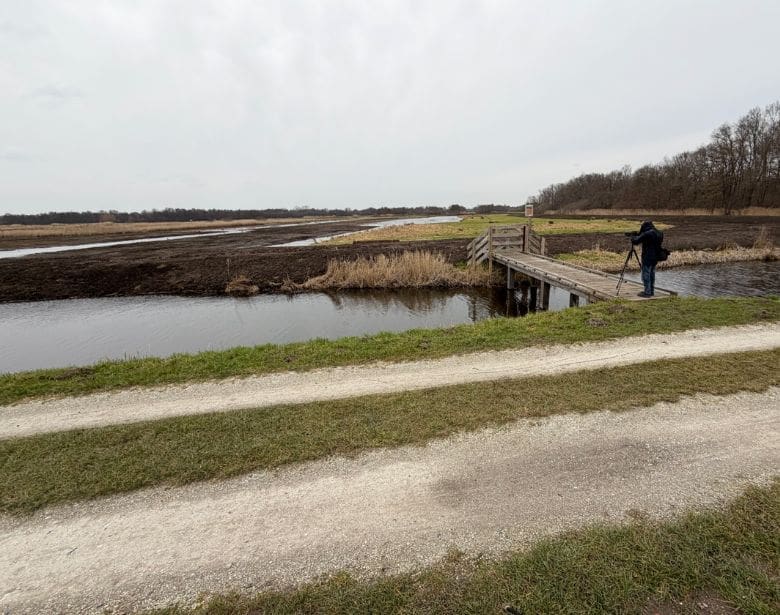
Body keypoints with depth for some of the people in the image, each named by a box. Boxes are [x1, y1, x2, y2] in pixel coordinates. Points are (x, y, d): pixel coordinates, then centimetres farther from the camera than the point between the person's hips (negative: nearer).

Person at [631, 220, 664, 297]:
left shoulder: (647, 234, -18)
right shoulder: (659, 233, 10)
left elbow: (635, 241, -17)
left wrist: (633, 237, 6)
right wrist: (638, 235, 15)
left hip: (647, 258, -9)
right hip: (655, 258, 9)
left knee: (646, 275, -2)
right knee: (652, 274, 17)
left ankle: (647, 292, 1)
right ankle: (651, 291, 24)